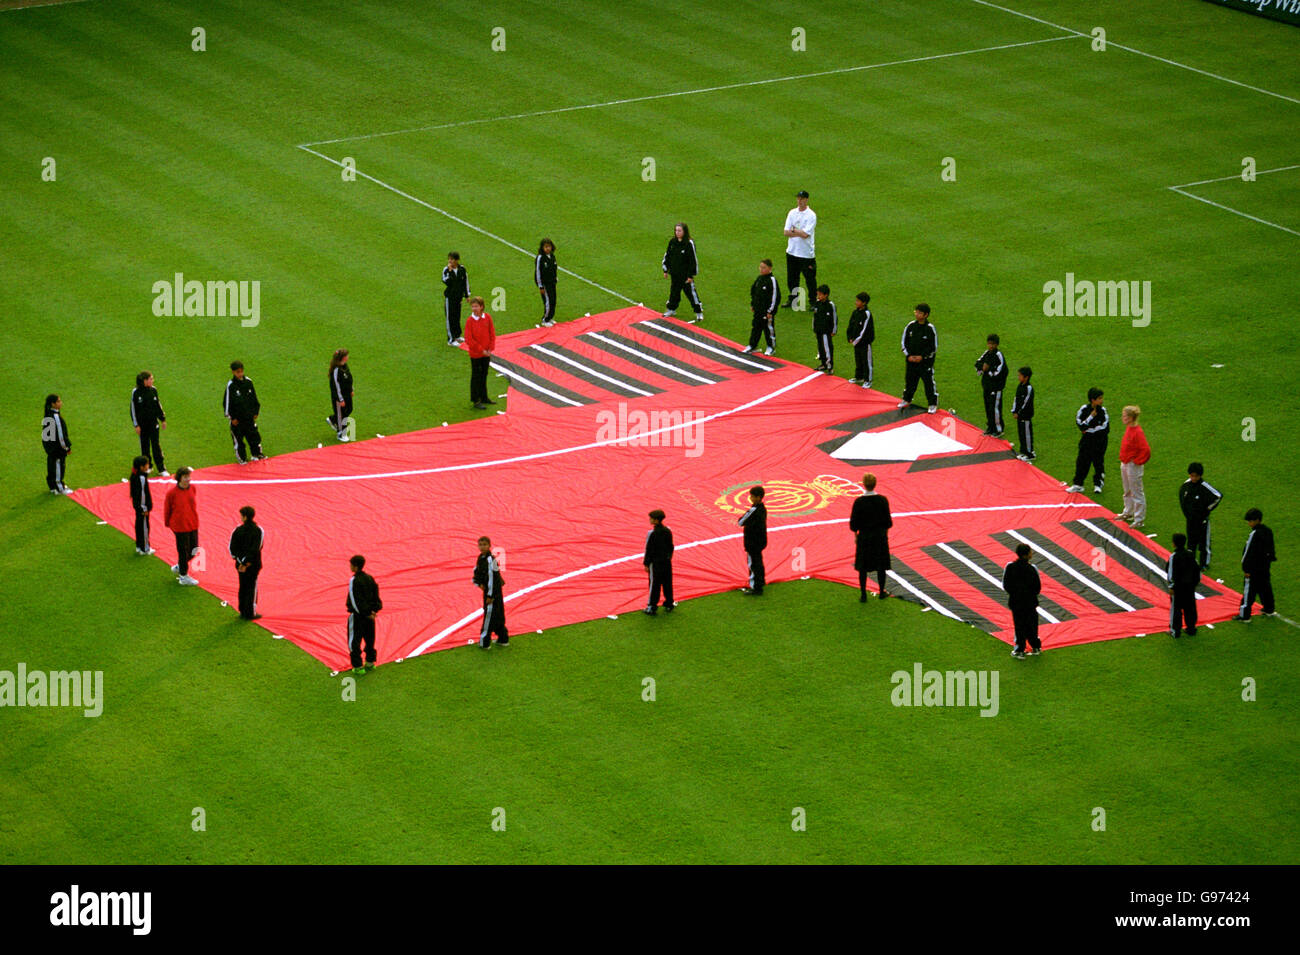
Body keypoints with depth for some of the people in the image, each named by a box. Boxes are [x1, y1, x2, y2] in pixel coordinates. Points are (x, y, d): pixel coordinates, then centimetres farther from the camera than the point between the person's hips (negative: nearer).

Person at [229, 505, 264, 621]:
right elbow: (255, 549, -17)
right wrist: (247, 563, -14)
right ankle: (250, 613, 9)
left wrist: (241, 562, -4)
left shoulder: (238, 530, -5)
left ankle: (243, 611, 19)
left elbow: (232, 548, -6)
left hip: (240, 563, 2)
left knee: (242, 587, 14)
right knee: (252, 587, 6)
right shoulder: (258, 531, -11)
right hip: (253, 564, -2)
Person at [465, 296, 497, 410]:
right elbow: (469, 339, -15)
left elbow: (492, 333, 3)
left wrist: (490, 348, -7)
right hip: (475, 354, -4)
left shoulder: (487, 317, -3)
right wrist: (481, 350, -16)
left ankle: (484, 398, 28)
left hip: (486, 353, 4)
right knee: (476, 377, 4)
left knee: (484, 375, 16)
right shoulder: (470, 320, -14)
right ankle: (476, 401, 12)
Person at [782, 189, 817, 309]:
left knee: (810, 279, 1)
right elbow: (786, 232, -1)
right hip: (792, 251, 5)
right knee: (791, 278, 13)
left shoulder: (811, 215, -10)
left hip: (807, 253, -5)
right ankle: (792, 298, 28)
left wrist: (793, 229, -5)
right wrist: (800, 232, -12)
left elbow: (805, 234, -18)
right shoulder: (792, 213, 6)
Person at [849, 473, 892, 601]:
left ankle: (863, 595, 12)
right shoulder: (883, 500, -10)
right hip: (880, 536, 1)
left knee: (863, 567, 9)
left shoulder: (859, 502, -15)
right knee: (881, 565, 14)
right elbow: (888, 521, -2)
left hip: (864, 537, -1)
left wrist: (855, 535, 8)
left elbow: (854, 522, -8)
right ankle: (882, 592, 25)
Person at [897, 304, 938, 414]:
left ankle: (933, 404, 10)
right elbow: (904, 342, 8)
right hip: (911, 360, 4)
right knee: (910, 380, 16)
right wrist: (908, 355, -3)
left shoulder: (930, 328, -13)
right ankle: (906, 400, 35)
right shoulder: (911, 326, -1)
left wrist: (922, 356, -14)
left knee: (929, 381, -1)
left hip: (926, 361, -4)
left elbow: (934, 347, -8)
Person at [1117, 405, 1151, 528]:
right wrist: (1123, 458, 14)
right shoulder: (1128, 428, 2)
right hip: (1125, 464, 9)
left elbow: (1146, 450, -29)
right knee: (1127, 491, 24)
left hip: (1133, 466, -9)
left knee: (1136, 493, 2)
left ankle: (1139, 519, 10)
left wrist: (1136, 461, -18)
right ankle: (1128, 513, 40)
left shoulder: (1138, 432, -25)